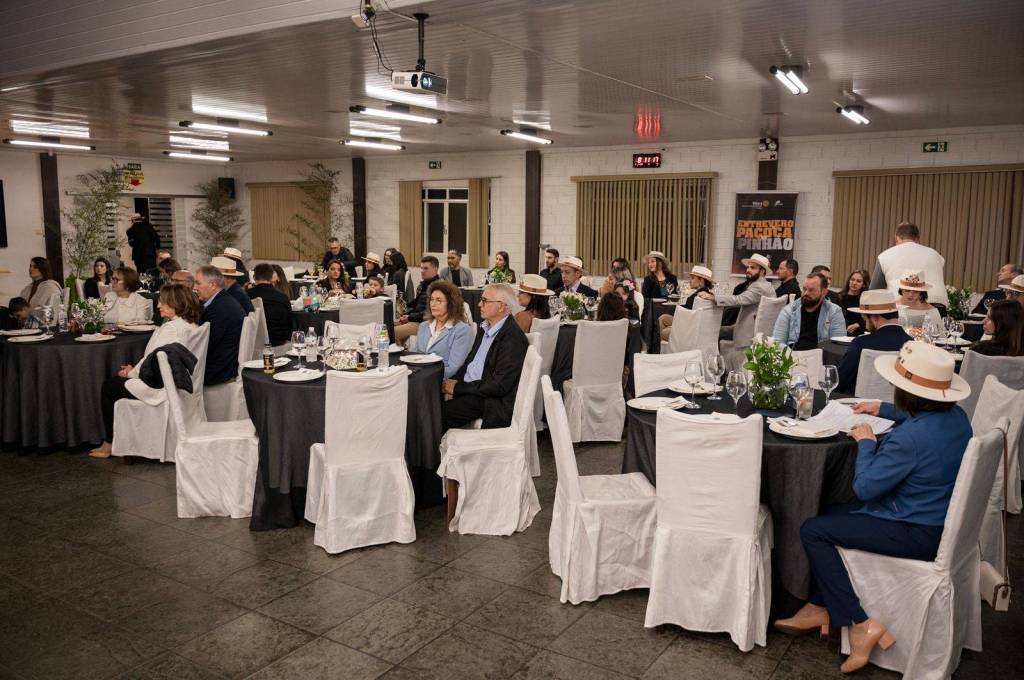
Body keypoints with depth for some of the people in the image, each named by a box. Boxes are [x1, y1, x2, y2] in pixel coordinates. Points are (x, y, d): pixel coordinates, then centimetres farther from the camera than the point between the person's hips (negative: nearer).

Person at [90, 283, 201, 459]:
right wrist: (135, 369, 11)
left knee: (108, 387, 9)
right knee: (116, 382, 24)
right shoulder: (190, 325, 7)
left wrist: (131, 373, 0)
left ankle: (109, 444, 19)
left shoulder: (171, 328, -22)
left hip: (160, 388, -10)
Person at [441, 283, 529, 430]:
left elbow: (499, 385, -21)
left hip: (491, 401, -8)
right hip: (468, 388, 8)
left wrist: (458, 388, -16)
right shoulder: (485, 326, 10)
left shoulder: (513, 338, -19)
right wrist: (454, 382, -3)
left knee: (439, 412, -19)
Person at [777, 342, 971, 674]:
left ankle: (860, 624, -2)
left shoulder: (908, 438, -31)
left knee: (813, 531, -7)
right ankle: (820, 607, 22)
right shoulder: (956, 415, -2)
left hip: (918, 535, -10)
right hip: (940, 518, 10)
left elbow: (865, 487, -21)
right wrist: (883, 409, 27)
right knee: (830, 514, 18)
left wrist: (865, 442, -8)